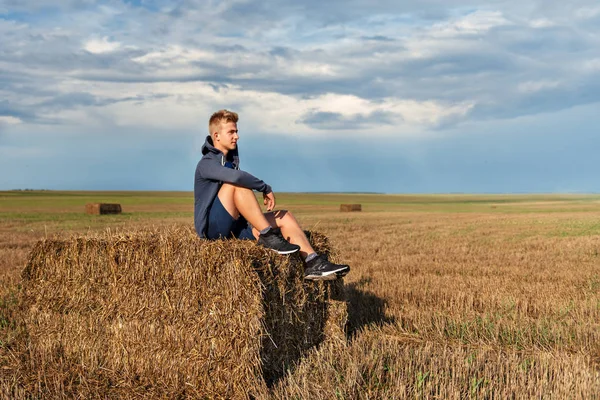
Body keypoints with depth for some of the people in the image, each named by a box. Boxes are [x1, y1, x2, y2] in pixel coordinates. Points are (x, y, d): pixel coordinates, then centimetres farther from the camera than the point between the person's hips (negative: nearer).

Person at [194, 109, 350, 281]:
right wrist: (266, 188, -19)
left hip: (234, 227, 8)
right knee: (236, 183, -27)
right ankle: (268, 235, -28)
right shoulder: (207, 163, -10)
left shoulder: (232, 160, 17)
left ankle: (312, 263, -18)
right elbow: (236, 177, -30)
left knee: (284, 216, -4)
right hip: (213, 227, -8)